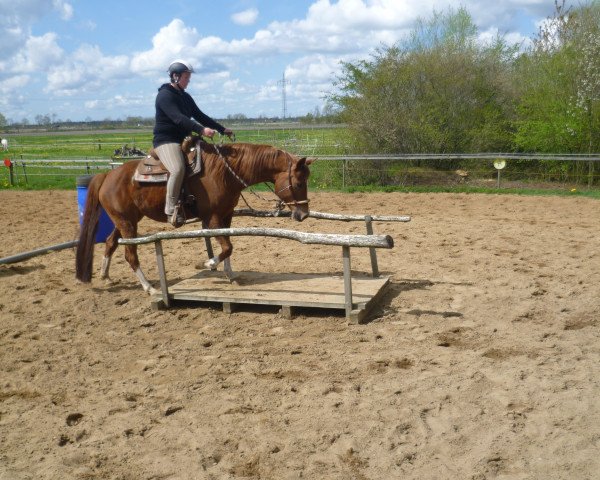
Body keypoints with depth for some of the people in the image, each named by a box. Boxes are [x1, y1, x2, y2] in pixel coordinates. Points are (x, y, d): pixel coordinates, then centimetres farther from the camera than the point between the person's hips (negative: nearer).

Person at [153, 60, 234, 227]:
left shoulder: (185, 97, 16)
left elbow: (200, 116, 18)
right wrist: (201, 130, -37)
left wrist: (222, 129, 11)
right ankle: (172, 209, -26)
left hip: (184, 140, 10)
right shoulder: (164, 95, -11)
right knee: (178, 169, -34)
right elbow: (178, 118, -26)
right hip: (166, 140, -10)